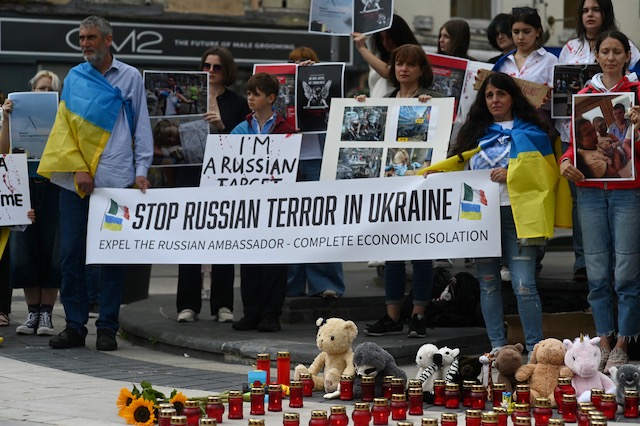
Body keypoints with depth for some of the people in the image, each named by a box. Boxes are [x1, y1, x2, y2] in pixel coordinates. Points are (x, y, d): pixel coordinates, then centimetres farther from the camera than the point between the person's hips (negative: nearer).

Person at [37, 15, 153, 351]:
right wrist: (78, 168, -6)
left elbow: (141, 127, 9)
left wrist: (141, 169, -1)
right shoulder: (74, 78, 11)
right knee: (71, 254, 1)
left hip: (116, 181, -2)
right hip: (75, 181, 2)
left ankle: (107, 328, 6)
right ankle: (74, 326, 8)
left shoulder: (131, 77, 8)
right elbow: (64, 126, 6)